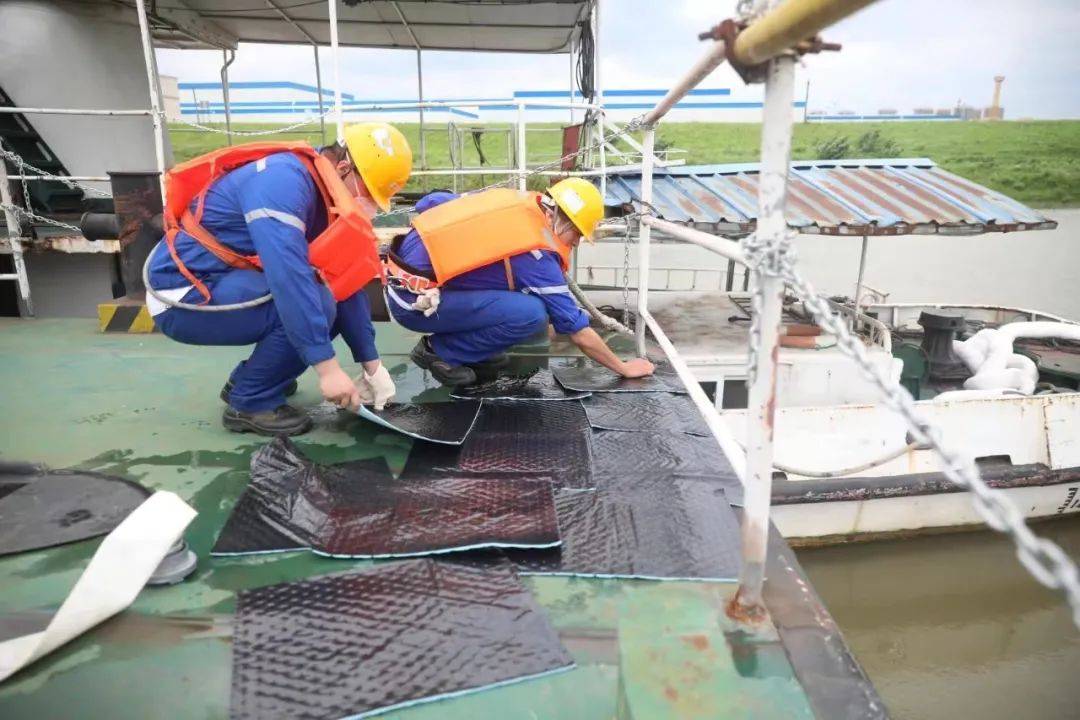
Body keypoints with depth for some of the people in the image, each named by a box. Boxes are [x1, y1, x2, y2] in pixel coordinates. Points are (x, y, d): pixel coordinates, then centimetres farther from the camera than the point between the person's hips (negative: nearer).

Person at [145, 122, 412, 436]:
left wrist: (372, 364, 0)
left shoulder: (325, 195, 2)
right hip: (184, 295, -9)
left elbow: (345, 282, 2)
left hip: (228, 286, 9)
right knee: (315, 303, -24)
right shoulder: (284, 179, -24)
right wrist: (327, 366, -35)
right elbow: (288, 275, -35)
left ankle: (247, 379, 13)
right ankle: (250, 402, -6)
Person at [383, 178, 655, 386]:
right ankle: (440, 351, -2)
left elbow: (428, 202, 14)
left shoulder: (509, 198, 6)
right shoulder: (536, 255, -15)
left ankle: (476, 348, 15)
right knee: (532, 314, -17)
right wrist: (624, 368, 4)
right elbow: (578, 330, -8)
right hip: (414, 300, -9)